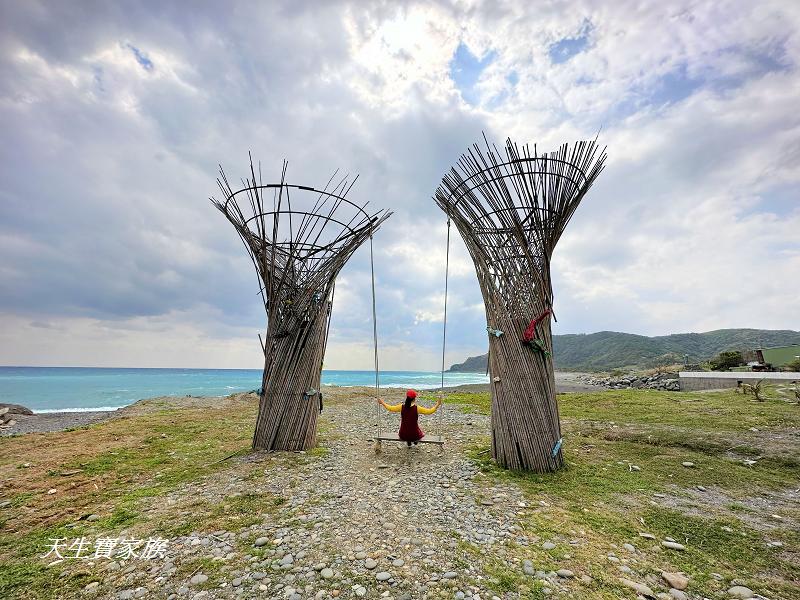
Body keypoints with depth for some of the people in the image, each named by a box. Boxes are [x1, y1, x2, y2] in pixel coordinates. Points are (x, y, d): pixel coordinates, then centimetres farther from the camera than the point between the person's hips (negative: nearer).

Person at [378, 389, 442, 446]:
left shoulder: (402, 407, -11)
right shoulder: (417, 408, -18)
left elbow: (390, 408, 1)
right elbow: (429, 411, -14)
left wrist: (382, 403, 16)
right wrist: (437, 405, -4)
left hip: (403, 435, 2)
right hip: (414, 435, -1)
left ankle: (408, 442, 34)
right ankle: (415, 442, 33)